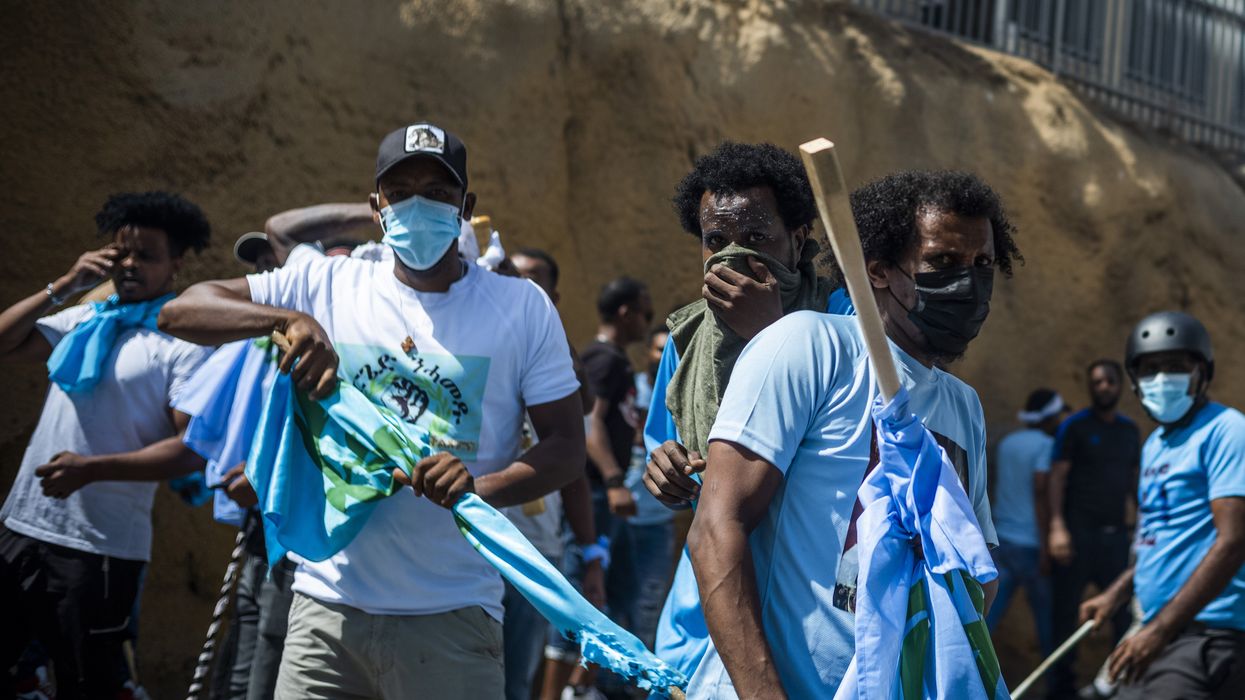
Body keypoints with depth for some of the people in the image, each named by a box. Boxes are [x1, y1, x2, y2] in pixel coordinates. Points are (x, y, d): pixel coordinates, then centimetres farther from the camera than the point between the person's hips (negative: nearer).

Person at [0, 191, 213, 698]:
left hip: (99, 548, -6)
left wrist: (93, 469, -23)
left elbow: (190, 450, -15)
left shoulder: (186, 341, -7)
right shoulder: (84, 320, 13)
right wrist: (62, 287, 3)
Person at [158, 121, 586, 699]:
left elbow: (565, 445, 1)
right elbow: (180, 312, 3)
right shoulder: (330, 285, 6)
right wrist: (290, 319, -15)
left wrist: (480, 487, -20)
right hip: (328, 606, 2)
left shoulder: (522, 306, 3)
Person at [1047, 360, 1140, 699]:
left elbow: (1134, 479, 17)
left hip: (1115, 532, 4)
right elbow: (1057, 477, -7)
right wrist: (1057, 527, -17)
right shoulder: (1075, 426, -1)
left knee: (1126, 608, 2)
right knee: (1066, 610, 0)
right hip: (1078, 530, -4)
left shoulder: (1130, 430, 13)